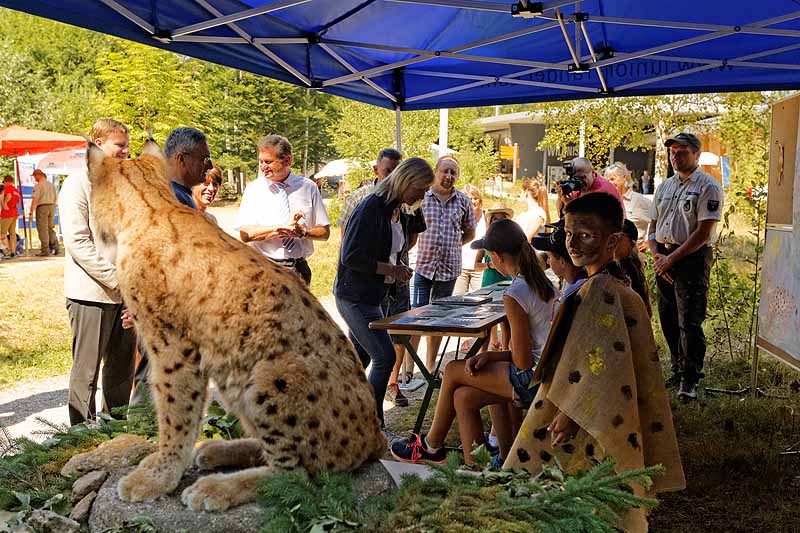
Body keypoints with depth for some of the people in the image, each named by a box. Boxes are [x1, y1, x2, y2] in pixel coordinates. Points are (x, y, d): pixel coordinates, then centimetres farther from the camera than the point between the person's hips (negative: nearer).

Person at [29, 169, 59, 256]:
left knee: (43, 230, -2)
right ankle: (55, 247, 5)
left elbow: (35, 200, -16)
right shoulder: (51, 184, 12)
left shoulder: (38, 185, -11)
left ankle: (45, 250, -1)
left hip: (41, 207, -7)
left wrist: (31, 213, -15)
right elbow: (56, 198, 17)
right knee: (50, 228, 14)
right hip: (51, 207, 7)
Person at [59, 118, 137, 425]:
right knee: (87, 371, 1)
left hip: (124, 293, 7)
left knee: (122, 367, 15)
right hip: (91, 294, -7)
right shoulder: (78, 184, -8)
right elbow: (77, 242, -15)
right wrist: (115, 279, -18)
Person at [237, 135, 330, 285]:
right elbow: (245, 234, -11)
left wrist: (303, 232, -16)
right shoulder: (253, 189, -1)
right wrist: (284, 226, -19)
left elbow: (325, 232, 5)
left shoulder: (308, 187, 2)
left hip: (299, 269, 1)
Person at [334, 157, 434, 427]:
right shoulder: (371, 207, -19)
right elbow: (351, 256, -23)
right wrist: (392, 270, -19)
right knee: (385, 357, -10)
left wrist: (399, 268, 4)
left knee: (360, 357, 16)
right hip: (354, 296, -10)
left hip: (370, 296, 10)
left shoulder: (397, 210, 10)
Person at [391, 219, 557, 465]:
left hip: (532, 380, -8)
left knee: (453, 370, 6)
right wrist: (490, 356, 3)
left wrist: (490, 356, 3)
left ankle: (431, 446, 25)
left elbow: (523, 361, -18)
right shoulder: (543, 282, 9)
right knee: (463, 396, 15)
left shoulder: (514, 295, -20)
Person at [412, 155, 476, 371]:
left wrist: (452, 245, 7)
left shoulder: (463, 201, 6)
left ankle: (430, 366, 25)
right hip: (422, 265, -3)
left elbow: (469, 232, 18)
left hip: (449, 268, 3)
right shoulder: (421, 196, -2)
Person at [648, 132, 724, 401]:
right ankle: (678, 370, 24)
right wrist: (657, 255, -2)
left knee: (689, 321, -8)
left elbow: (703, 233, -13)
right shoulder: (664, 186, 16)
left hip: (693, 258, -7)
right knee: (668, 319, 11)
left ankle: (690, 381, -1)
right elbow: (652, 226, 16)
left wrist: (672, 258, -14)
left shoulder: (708, 187, -5)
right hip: (664, 258, 7)